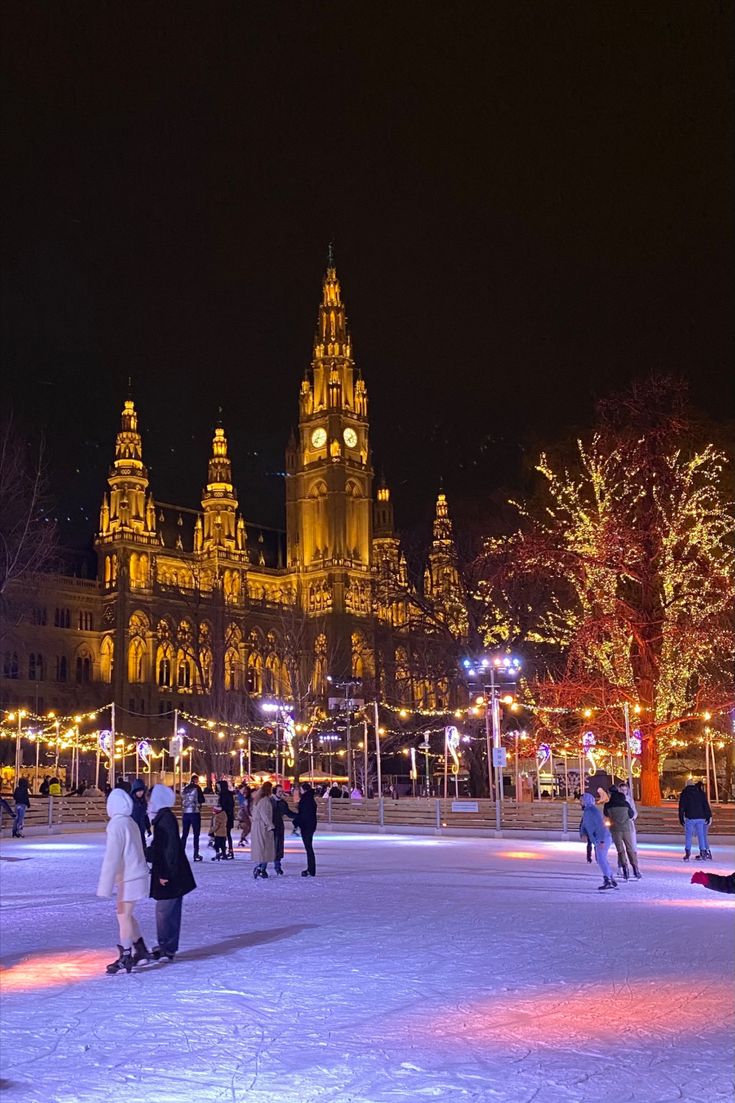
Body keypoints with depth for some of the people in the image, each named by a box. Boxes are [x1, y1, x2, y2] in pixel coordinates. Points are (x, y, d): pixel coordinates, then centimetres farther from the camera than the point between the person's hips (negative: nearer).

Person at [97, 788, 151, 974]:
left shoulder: (117, 825, -17)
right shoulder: (130, 822, 10)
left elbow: (112, 857, -21)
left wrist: (105, 886, -19)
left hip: (129, 878, -9)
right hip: (135, 874, 9)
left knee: (124, 916, -1)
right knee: (126, 914, 18)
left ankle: (125, 959, 6)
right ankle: (141, 952, 26)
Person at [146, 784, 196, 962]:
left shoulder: (165, 818, -18)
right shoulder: (162, 817, 12)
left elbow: (170, 847, -22)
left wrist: (165, 873, -22)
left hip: (169, 876, -10)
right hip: (167, 872, 10)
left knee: (165, 910, -4)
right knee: (165, 910, 15)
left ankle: (167, 949, 2)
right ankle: (165, 946, 23)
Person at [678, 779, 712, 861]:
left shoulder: (684, 793, 3)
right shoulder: (701, 792, 10)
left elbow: (681, 807, 0)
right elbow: (706, 805, 8)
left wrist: (681, 818, 4)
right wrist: (708, 817, 10)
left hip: (690, 818, -3)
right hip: (700, 818, 3)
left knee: (688, 836, 2)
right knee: (701, 835, 7)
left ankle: (687, 854, -4)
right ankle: (703, 853, 4)